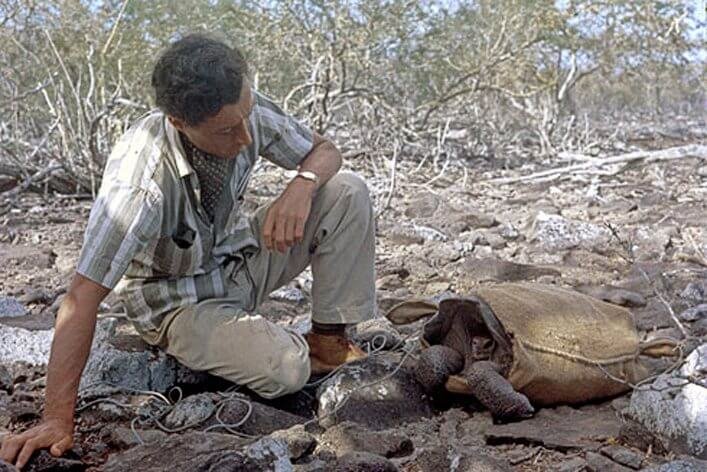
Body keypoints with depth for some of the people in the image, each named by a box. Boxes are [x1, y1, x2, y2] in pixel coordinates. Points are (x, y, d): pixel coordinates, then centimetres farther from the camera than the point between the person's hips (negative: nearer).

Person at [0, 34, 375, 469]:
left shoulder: (247, 111, -20)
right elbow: (83, 297, -35)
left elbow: (324, 151, -4)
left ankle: (329, 341, -2)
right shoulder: (141, 180, -36)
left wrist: (303, 184, -29)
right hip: (178, 297, -5)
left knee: (348, 192, -14)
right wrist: (58, 420, -35)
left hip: (238, 256, 5)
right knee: (285, 370, -30)